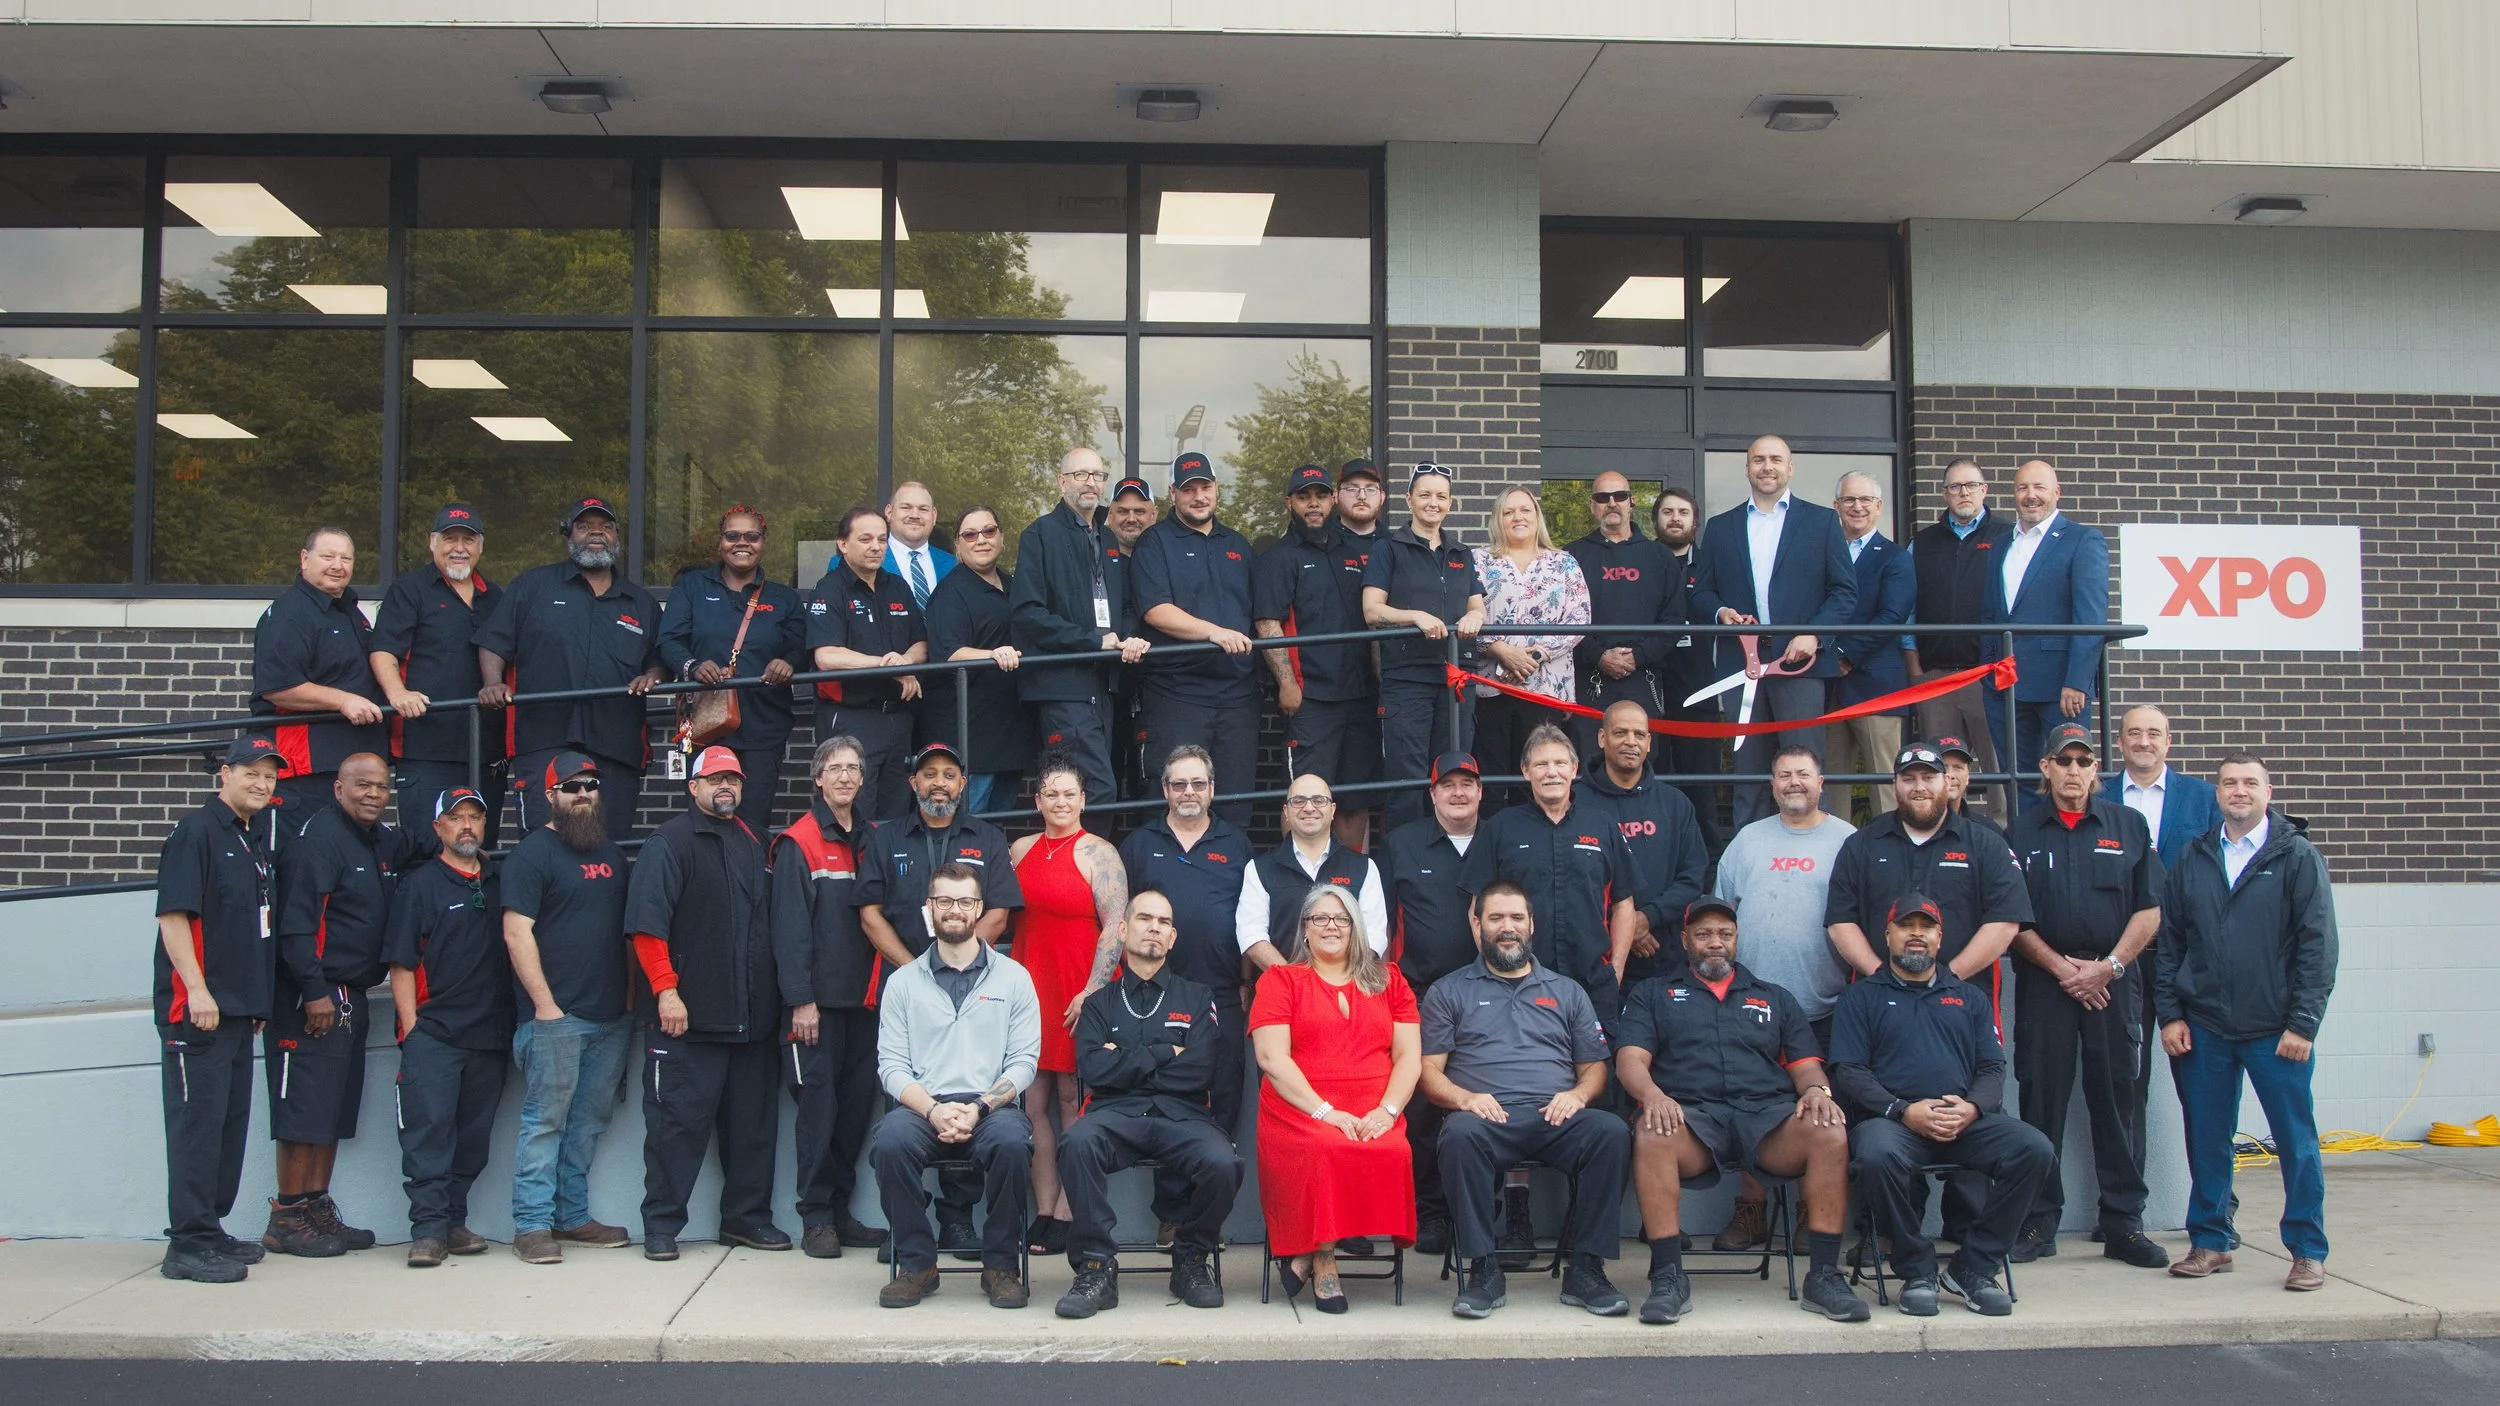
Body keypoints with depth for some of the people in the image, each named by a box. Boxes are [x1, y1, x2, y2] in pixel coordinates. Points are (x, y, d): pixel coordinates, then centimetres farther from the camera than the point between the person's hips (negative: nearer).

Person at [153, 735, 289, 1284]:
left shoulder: (259, 838, 16)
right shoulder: (196, 831, -8)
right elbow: (172, 914, -16)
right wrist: (197, 991, -21)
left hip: (239, 1007, 9)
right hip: (195, 1008, -9)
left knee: (232, 1121, 13)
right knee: (197, 1122, -7)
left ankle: (211, 1230, 22)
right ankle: (188, 1244, -3)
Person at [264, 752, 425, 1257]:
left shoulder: (383, 841, 14)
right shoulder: (318, 840, -12)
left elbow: (421, 844, 35)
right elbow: (296, 923, -18)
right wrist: (314, 993, -21)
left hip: (351, 1000, 9)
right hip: (314, 1000, -9)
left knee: (335, 1112, 13)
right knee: (305, 1112, -5)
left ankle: (318, 1209, 21)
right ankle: (288, 1219, 2)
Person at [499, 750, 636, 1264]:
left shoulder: (610, 852, 17)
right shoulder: (532, 854, -5)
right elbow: (517, 933, -11)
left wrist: (632, 995, 14)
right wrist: (544, 1003, -16)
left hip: (611, 1015, 7)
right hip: (555, 1015, -7)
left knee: (589, 1122, 11)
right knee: (545, 1120, -4)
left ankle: (572, 1217, 20)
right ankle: (532, 1224, 1)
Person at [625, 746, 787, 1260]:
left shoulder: (752, 845, 18)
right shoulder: (669, 843, -3)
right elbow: (647, 924, -11)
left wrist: (774, 998, 16)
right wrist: (666, 990, -18)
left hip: (752, 1018, 6)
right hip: (688, 1016, -6)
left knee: (753, 1120, 10)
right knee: (679, 1121, -2)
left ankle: (747, 1216, 21)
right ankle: (661, 1224, 8)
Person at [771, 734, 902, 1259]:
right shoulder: (799, 843, -4)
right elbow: (789, 926, -9)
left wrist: (884, 984, 5)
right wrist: (800, 999, -14)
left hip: (867, 998, 5)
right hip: (819, 998, -5)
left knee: (858, 1103, 7)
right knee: (818, 1104, -3)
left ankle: (840, 1210, 17)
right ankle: (815, 1218, 6)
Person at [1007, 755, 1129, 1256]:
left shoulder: (1097, 853, -4)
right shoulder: (1021, 850, 14)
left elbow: (1116, 927, -11)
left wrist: (1092, 991, -18)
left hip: (1079, 991, -5)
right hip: (1029, 987, 5)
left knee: (1073, 1100, -3)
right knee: (1035, 1102, 4)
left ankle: (1065, 1215, 2)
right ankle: (1043, 1213, 10)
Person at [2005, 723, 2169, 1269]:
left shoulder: (2128, 826, 9)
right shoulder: (2022, 832, 7)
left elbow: (2149, 909, 4)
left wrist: (2109, 966, -7)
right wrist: (2061, 966, -7)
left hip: (2114, 980, 1)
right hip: (2043, 981, 0)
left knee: (2119, 1100, 2)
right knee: (2041, 1101, 0)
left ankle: (2124, 1224, 10)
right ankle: (2038, 1223, 7)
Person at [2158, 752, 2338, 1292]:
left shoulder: (2297, 857, -1)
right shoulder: (2193, 859, 9)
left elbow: (2317, 944, -5)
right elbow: (2168, 941, 11)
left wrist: (2302, 1023, -10)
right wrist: (2170, 1014, 3)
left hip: (2275, 1029, -3)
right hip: (2203, 1028, 3)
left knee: (2297, 1140, 1)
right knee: (2207, 1139, 8)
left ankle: (2308, 1251, 12)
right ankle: (2209, 1242, 19)